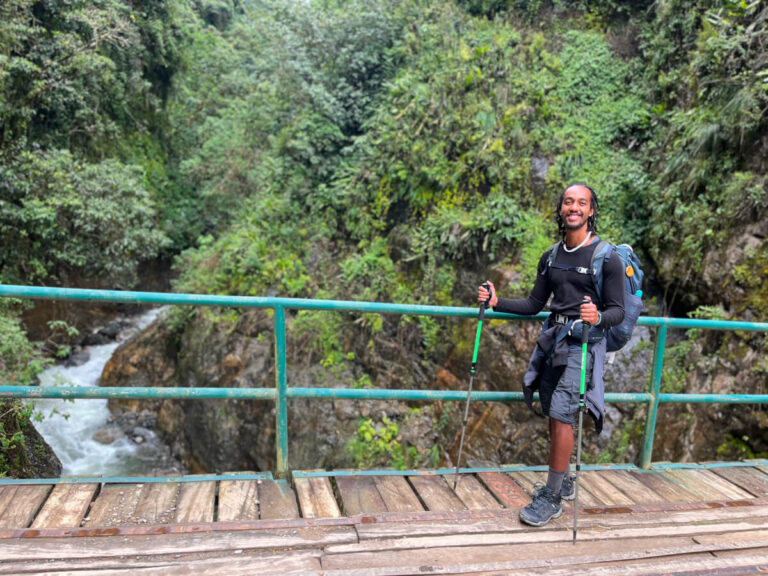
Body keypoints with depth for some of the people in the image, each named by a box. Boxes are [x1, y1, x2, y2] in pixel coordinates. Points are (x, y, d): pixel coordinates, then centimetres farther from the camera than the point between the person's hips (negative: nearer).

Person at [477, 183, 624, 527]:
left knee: (561, 415, -12)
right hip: (552, 339, 6)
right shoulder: (551, 257, 12)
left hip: (582, 343, -6)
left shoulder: (606, 258, -5)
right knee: (553, 415, 11)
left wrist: (599, 317, -30)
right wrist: (497, 302, 4)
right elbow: (534, 305, 16)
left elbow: (618, 310, -7)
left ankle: (552, 498, -1)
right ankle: (563, 482, 29)